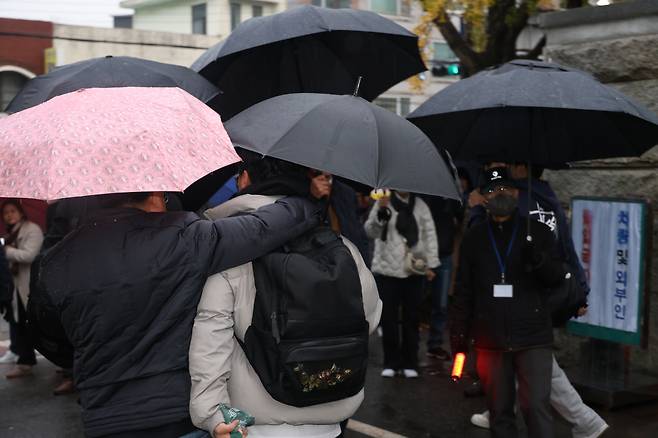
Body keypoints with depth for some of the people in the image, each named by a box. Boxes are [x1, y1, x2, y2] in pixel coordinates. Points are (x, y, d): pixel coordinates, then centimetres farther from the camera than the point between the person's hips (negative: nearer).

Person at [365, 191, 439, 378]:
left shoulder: (420, 205, 7)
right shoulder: (384, 203, 1)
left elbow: (429, 234, 7)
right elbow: (371, 231, -9)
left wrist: (430, 263, 2)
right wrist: (380, 211, -26)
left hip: (414, 270, 2)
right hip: (387, 270, -1)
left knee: (411, 317, 7)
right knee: (388, 317, 2)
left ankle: (410, 363, 17)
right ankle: (391, 362, 14)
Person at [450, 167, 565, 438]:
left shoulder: (537, 232, 6)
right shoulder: (474, 238, 9)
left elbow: (557, 277, 3)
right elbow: (463, 293, 9)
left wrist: (539, 259, -18)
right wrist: (458, 339, 5)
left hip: (533, 338, -2)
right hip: (491, 341, 2)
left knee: (536, 407, -8)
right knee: (499, 411, 8)